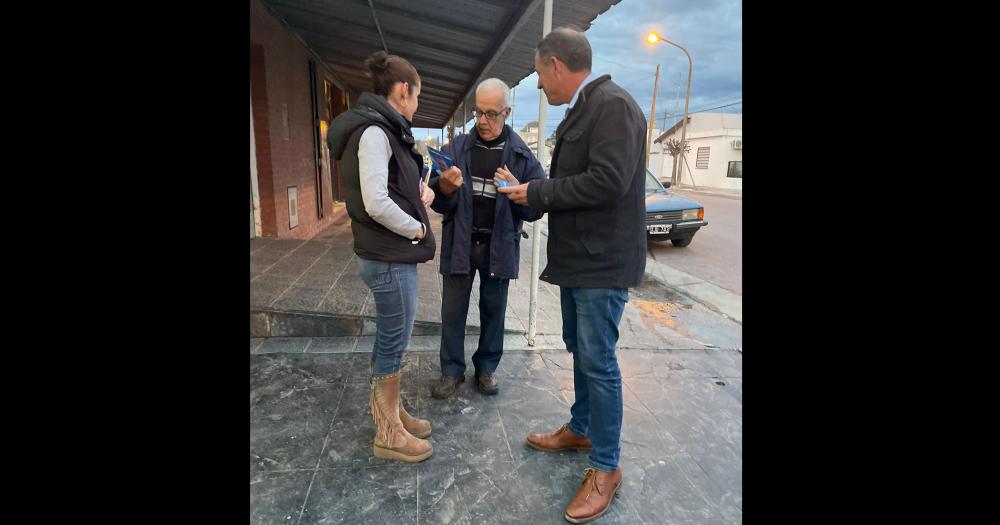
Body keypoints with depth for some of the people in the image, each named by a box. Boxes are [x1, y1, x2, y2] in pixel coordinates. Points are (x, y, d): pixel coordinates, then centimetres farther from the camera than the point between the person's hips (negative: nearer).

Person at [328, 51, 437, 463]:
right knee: (394, 342, 2)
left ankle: (387, 409, 35)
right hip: (390, 258, -10)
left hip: (393, 254, 10)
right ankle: (388, 434, 18)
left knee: (390, 338, 19)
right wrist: (417, 229, -11)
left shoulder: (382, 129, 13)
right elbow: (376, 203, -25)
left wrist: (420, 191, 4)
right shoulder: (374, 131, -17)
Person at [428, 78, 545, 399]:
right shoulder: (456, 148, -1)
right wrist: (445, 187, -23)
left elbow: (536, 208, -4)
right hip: (460, 243, 1)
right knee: (452, 311, 7)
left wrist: (517, 190, -23)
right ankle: (452, 370, 24)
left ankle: (487, 367, 31)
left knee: (493, 310, 13)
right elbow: (439, 204, -2)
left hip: (499, 245, 0)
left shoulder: (521, 155, -3)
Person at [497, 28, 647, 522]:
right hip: (578, 257, 10)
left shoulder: (613, 105, -15)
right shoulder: (581, 110, 14)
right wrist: (531, 191, 9)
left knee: (597, 359, -2)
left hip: (603, 261, -10)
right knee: (580, 348, 19)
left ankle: (606, 467, 13)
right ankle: (580, 428, 38)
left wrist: (538, 193, -16)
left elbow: (608, 181, -25)